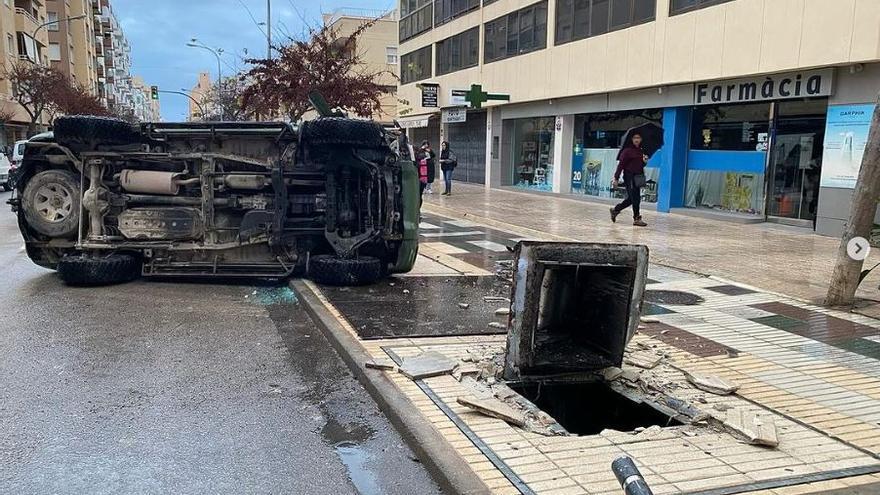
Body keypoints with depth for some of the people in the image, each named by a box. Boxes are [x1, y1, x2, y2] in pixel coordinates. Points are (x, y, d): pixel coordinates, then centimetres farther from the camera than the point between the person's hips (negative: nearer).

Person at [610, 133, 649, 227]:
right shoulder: (627, 150, -9)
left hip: (638, 176, 7)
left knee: (631, 198, 12)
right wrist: (616, 178, -15)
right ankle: (637, 218, 4)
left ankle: (615, 210, 29)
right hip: (629, 176, -7)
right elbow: (621, 165, -11)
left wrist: (645, 161, -1)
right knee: (635, 198, -6)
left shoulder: (641, 151, 12)